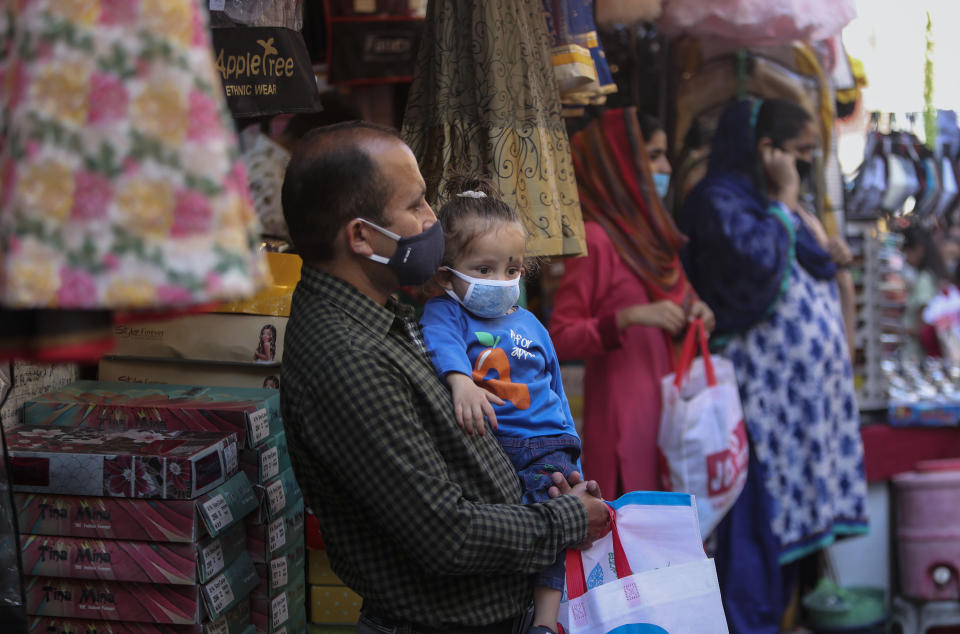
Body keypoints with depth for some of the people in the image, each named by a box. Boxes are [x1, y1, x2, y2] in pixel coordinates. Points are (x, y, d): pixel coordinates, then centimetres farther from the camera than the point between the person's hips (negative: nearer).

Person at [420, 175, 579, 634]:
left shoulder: (530, 325, 18)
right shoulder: (445, 312, 4)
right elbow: (442, 341, -21)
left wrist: (567, 451, 22)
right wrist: (461, 381, -42)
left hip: (543, 441, 2)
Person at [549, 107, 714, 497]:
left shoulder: (650, 234, 14)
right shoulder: (595, 239, -11)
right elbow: (560, 338, -15)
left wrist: (693, 313, 3)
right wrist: (628, 318, -25)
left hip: (666, 406, 8)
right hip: (623, 417, -8)